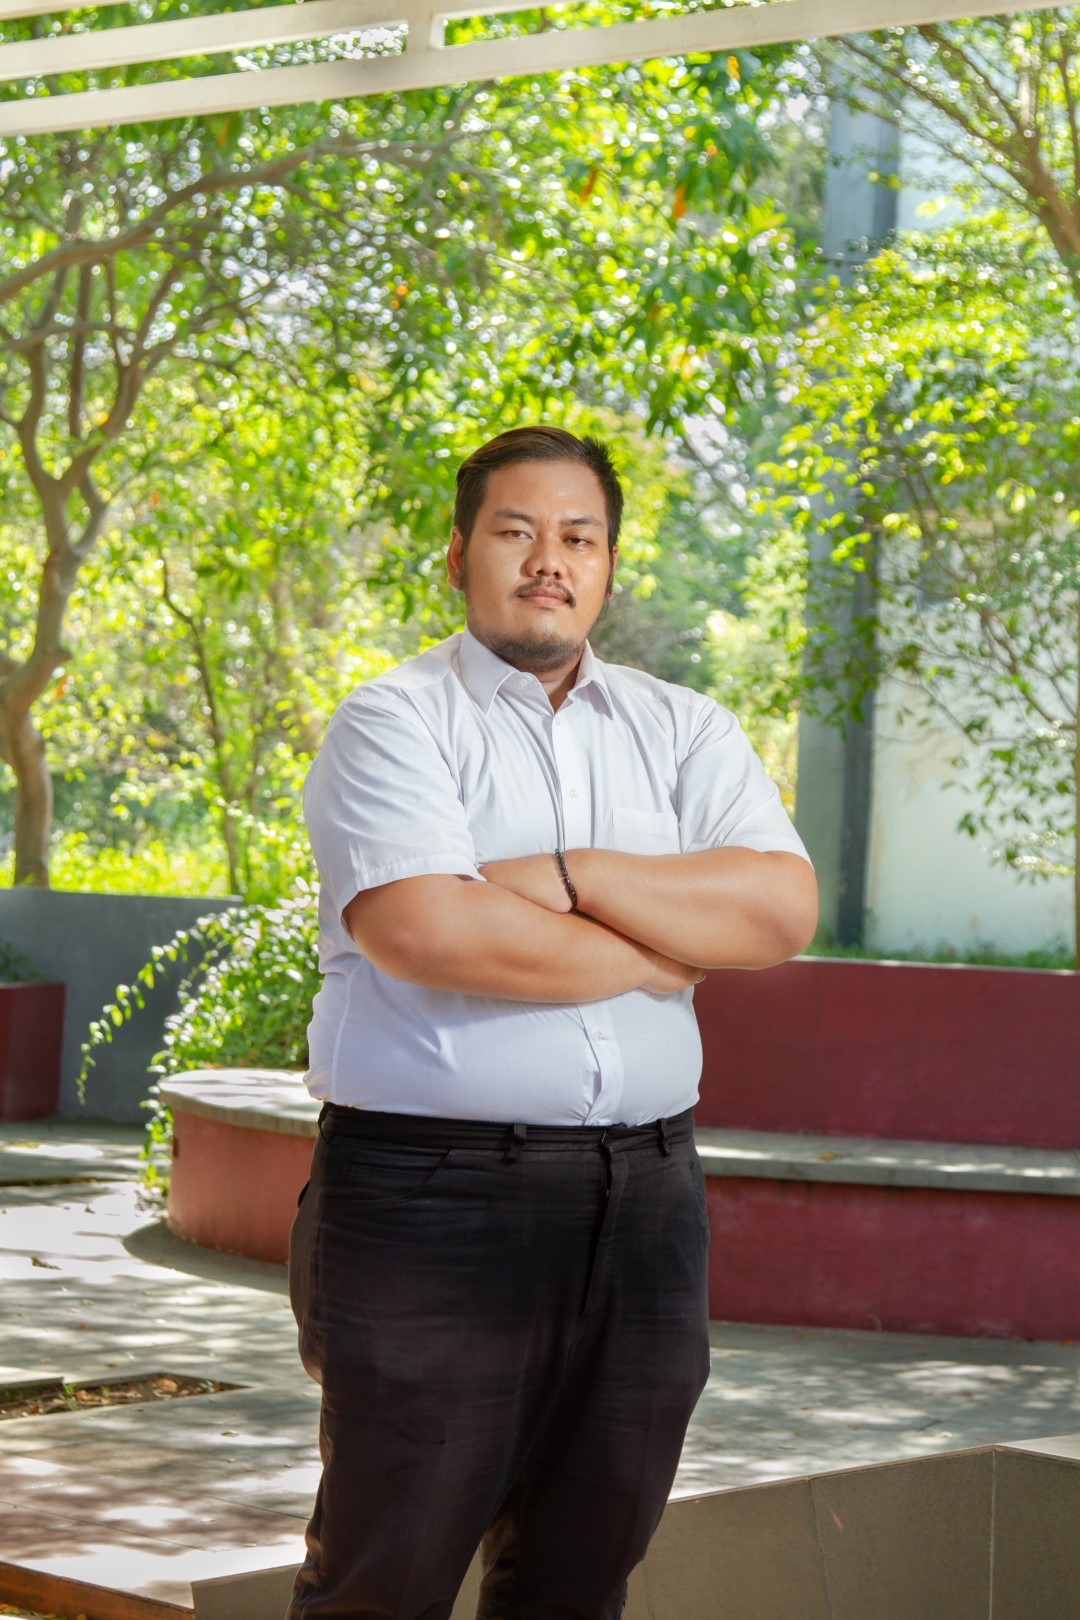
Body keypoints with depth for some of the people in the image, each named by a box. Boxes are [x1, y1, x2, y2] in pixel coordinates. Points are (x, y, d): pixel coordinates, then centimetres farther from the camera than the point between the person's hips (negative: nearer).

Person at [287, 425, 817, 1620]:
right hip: (430, 1195, -4)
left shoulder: (682, 732, 14)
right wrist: (672, 951, -6)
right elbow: (431, 934, -17)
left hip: (642, 1202, 5)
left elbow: (782, 907, -2)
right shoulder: (392, 724, 0)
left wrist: (568, 877, -11)